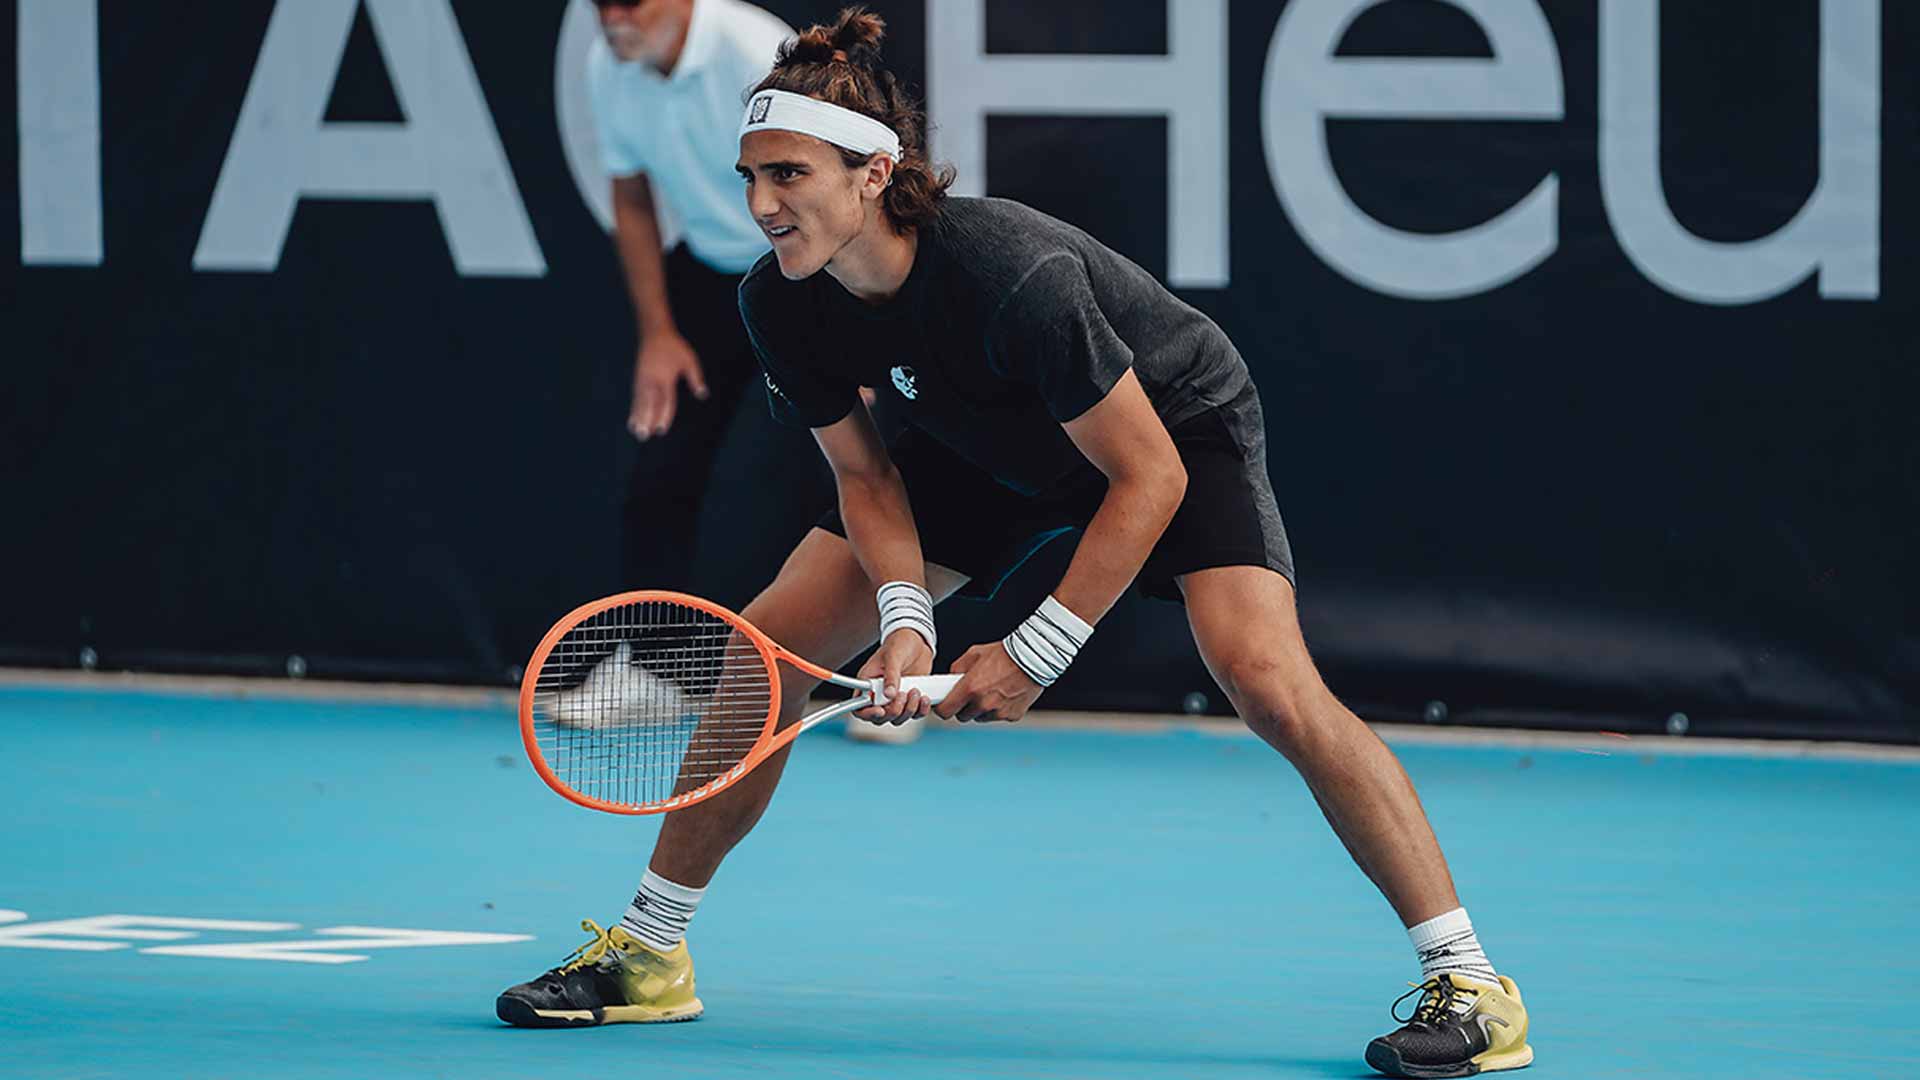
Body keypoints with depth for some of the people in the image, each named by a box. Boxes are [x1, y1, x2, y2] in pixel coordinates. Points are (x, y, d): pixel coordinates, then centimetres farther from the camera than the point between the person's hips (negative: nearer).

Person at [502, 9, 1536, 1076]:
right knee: (768, 646, -2)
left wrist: (1034, 654, -29)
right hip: (992, 451, 6)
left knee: (1269, 683, -29)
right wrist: (906, 617, -23)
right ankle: (646, 953, 14)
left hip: (1179, 419, -6)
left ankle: (1469, 983, -22)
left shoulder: (1011, 273, -40)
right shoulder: (781, 303, -21)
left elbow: (1150, 476, -31)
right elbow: (866, 474, -5)